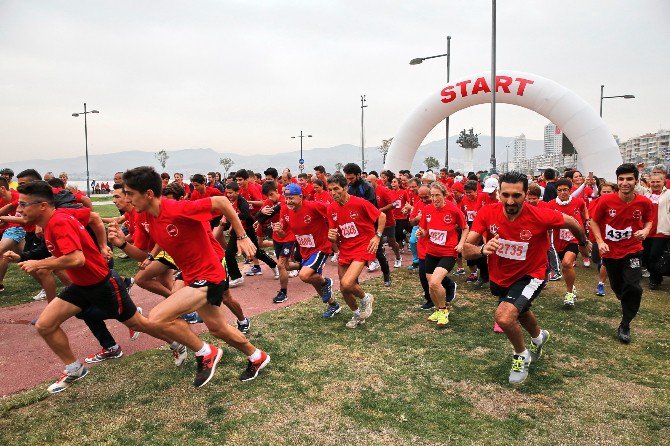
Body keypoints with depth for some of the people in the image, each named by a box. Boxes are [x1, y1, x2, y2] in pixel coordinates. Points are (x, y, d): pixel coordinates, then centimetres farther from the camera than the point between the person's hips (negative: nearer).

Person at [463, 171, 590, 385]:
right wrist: (483, 250, -47)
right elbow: (466, 250, -25)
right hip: (499, 276, 4)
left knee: (504, 317, -27)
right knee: (520, 312, 31)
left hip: (530, 275, -4)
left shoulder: (541, 216, -29)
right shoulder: (487, 213, -24)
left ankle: (522, 355, 7)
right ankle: (538, 337, 67)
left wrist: (583, 243, 11)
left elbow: (571, 222, -7)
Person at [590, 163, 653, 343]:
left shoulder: (644, 202, -12)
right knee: (617, 288, 15)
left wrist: (645, 231, -13)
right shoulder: (606, 201, -16)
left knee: (633, 287, -16)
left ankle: (625, 325, 3)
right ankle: (628, 307, 50)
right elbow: (594, 221, -3)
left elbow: (649, 220, 9)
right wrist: (600, 241, -15)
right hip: (610, 251, 1)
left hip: (632, 250, 0)